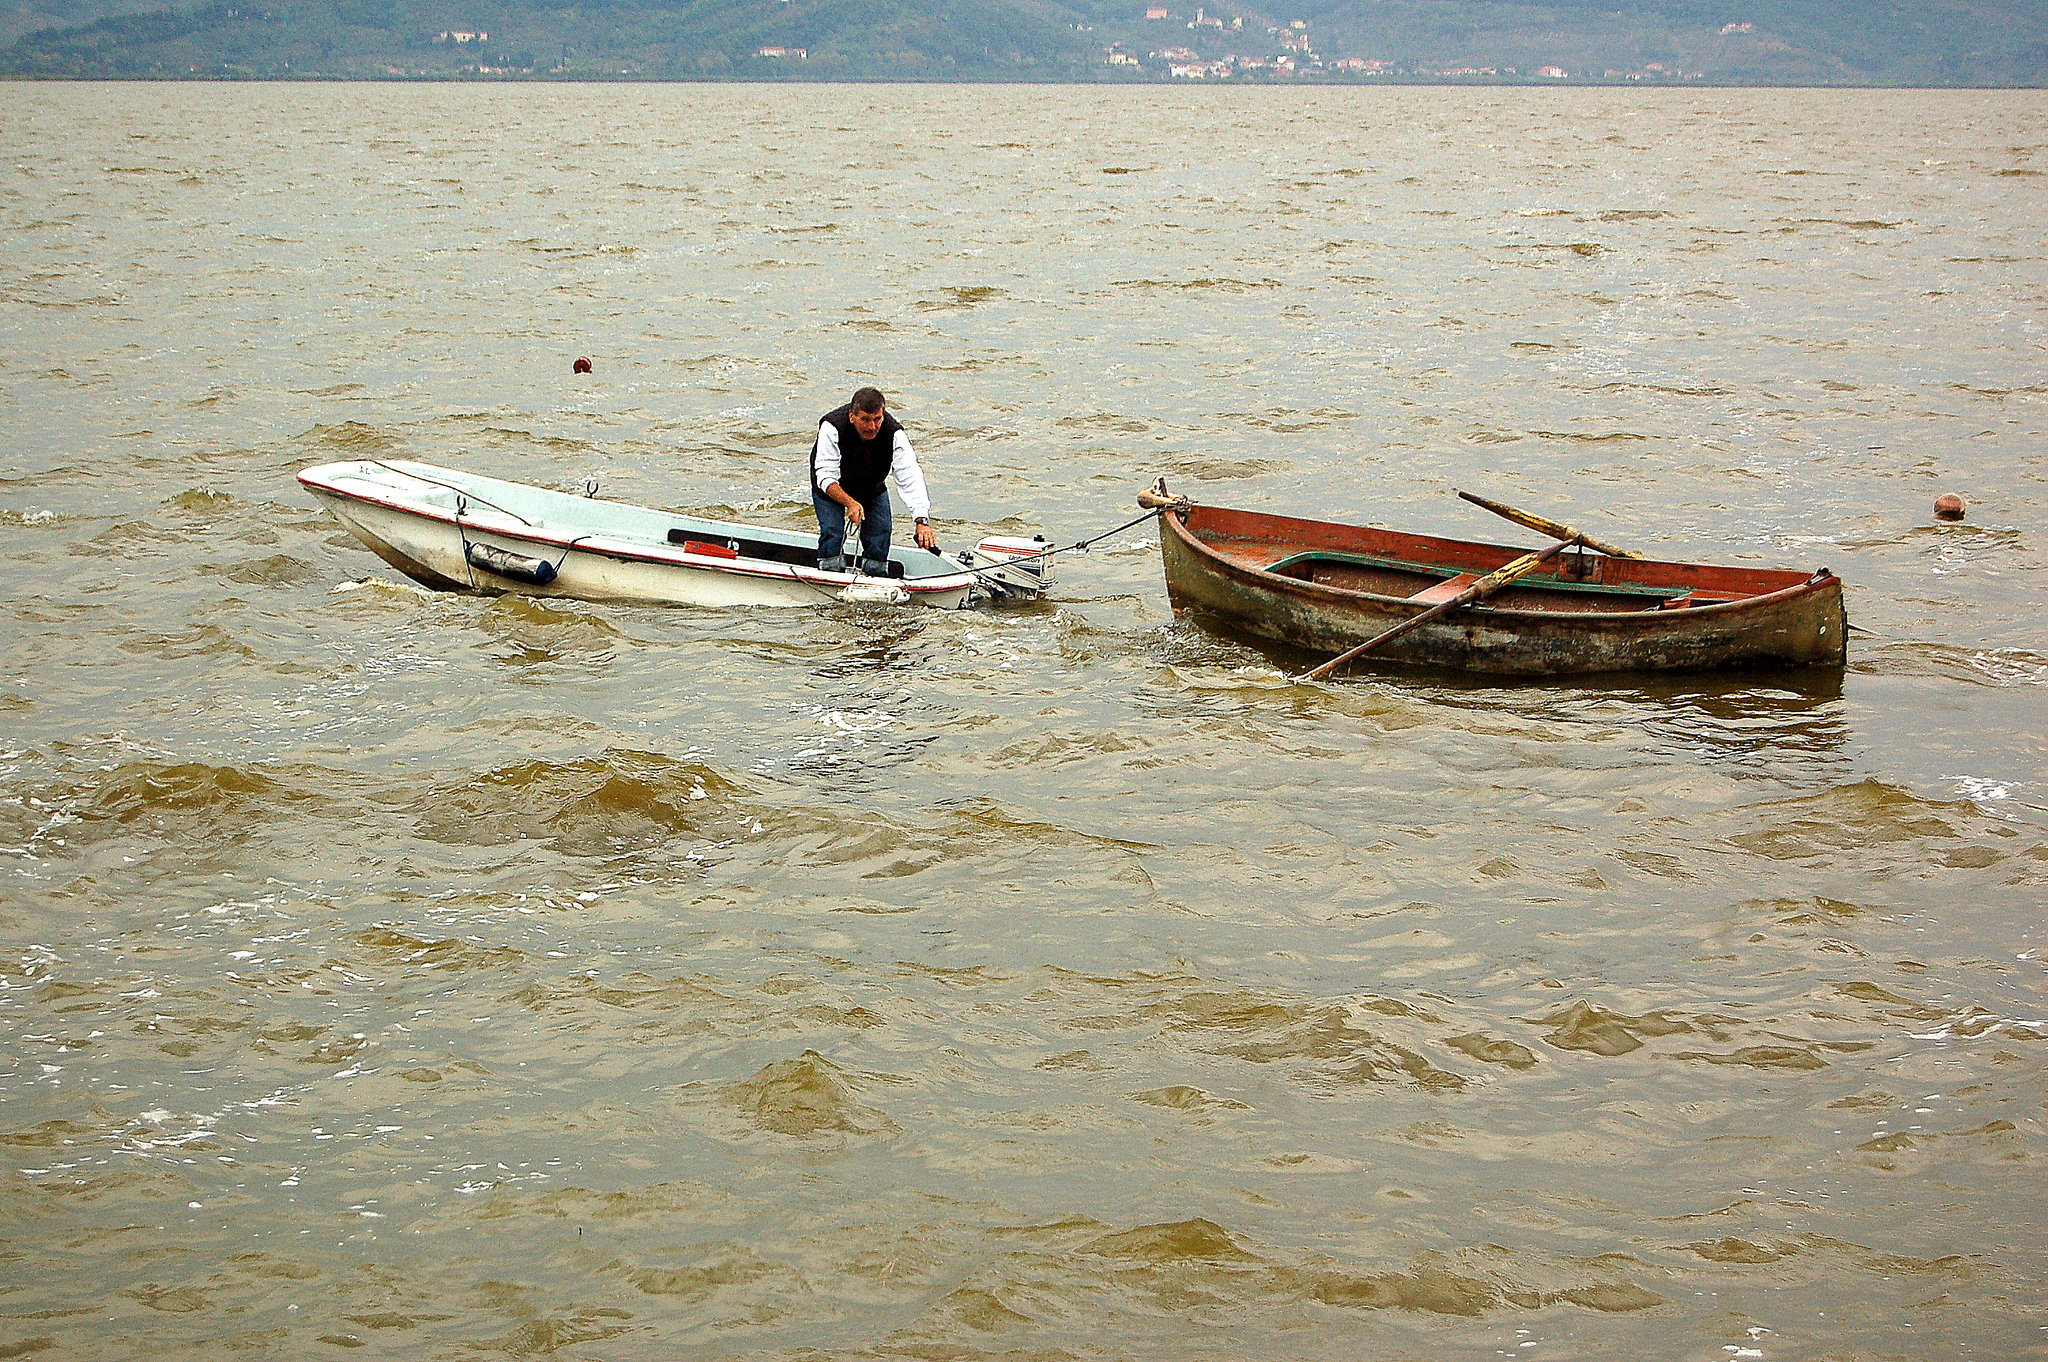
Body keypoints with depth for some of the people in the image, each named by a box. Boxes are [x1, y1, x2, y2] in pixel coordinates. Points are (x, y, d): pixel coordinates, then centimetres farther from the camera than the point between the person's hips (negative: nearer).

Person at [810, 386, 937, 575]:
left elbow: (910, 478, -39)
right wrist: (850, 503, -52)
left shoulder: (894, 433, -32)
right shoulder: (832, 428, -37)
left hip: (872, 486, 2)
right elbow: (826, 477, -35)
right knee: (832, 531, -18)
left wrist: (922, 520, -52)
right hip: (831, 487, -2)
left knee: (881, 531, -7)